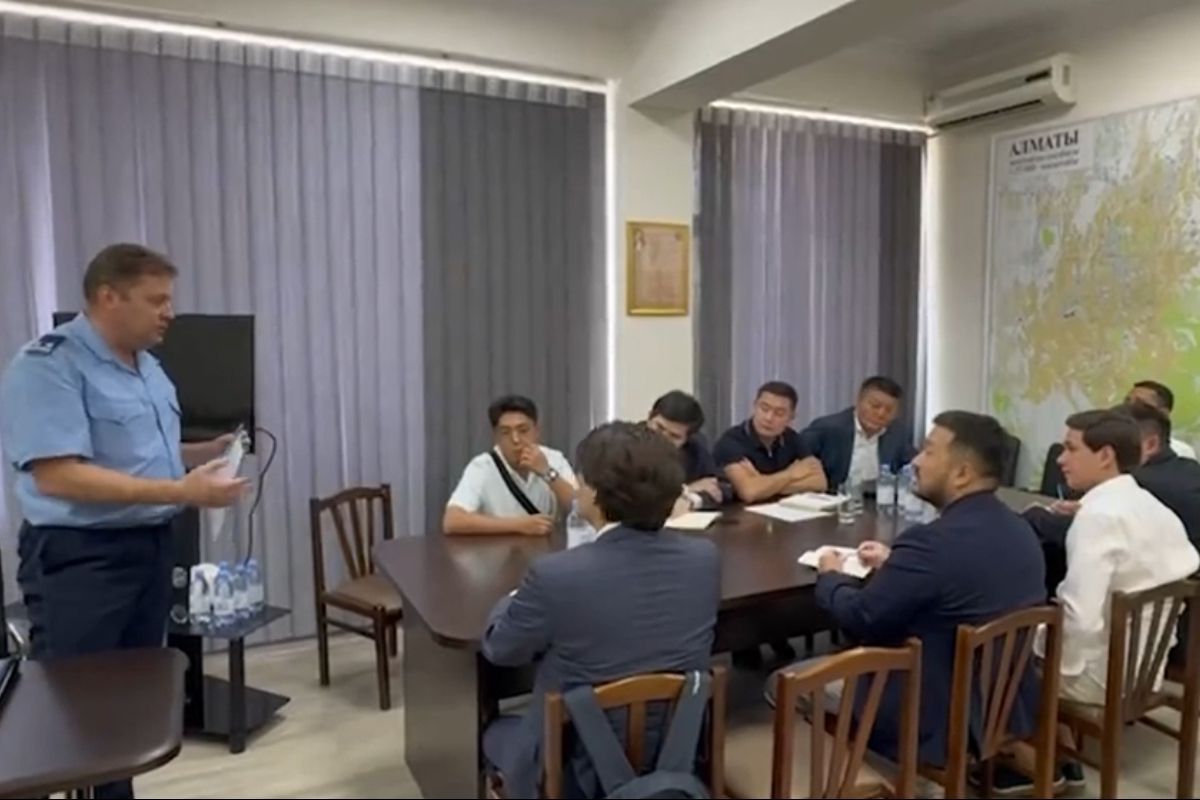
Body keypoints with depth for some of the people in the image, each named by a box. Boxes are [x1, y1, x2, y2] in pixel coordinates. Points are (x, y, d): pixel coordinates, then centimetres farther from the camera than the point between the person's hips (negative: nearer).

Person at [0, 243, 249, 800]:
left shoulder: (146, 366, 12)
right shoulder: (46, 366, -16)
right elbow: (58, 476, -25)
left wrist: (205, 453, 4)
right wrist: (181, 492, -27)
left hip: (151, 546, 8)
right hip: (79, 556, -8)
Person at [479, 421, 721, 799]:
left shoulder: (556, 574, -28)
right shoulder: (705, 558, -14)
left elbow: (498, 649, -9)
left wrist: (515, 600, 12)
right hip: (679, 757, 5)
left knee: (495, 733, 27)